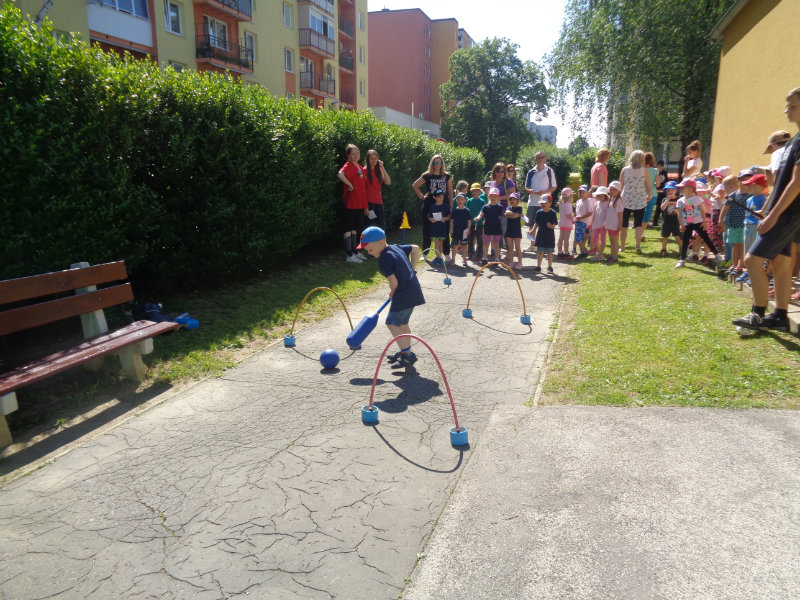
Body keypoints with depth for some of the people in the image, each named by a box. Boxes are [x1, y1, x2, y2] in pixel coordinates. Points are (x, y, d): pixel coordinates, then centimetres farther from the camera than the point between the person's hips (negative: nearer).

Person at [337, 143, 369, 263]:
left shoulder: (360, 168, 16)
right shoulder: (348, 166, -10)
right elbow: (340, 174, -33)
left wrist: (366, 206, 17)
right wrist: (349, 184, -20)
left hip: (360, 204, 8)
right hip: (351, 203, -8)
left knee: (355, 228, 16)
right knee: (349, 228, -3)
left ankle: (354, 252, 25)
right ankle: (349, 255, -1)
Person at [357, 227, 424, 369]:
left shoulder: (384, 259, -15)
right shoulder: (396, 248, 12)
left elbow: (394, 282, -20)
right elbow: (415, 248, 26)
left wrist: (392, 293, 1)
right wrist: (411, 269, 21)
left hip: (403, 294, -10)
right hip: (414, 292, 10)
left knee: (392, 323, -5)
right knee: (403, 323, 20)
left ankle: (407, 354, -6)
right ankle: (406, 352, 31)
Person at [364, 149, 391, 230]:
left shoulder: (379, 170, 13)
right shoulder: (365, 170, -2)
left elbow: (388, 182, -1)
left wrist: (382, 168, -5)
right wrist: (365, 205, -14)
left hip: (378, 201, 5)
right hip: (369, 202, -5)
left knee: (382, 226, 3)